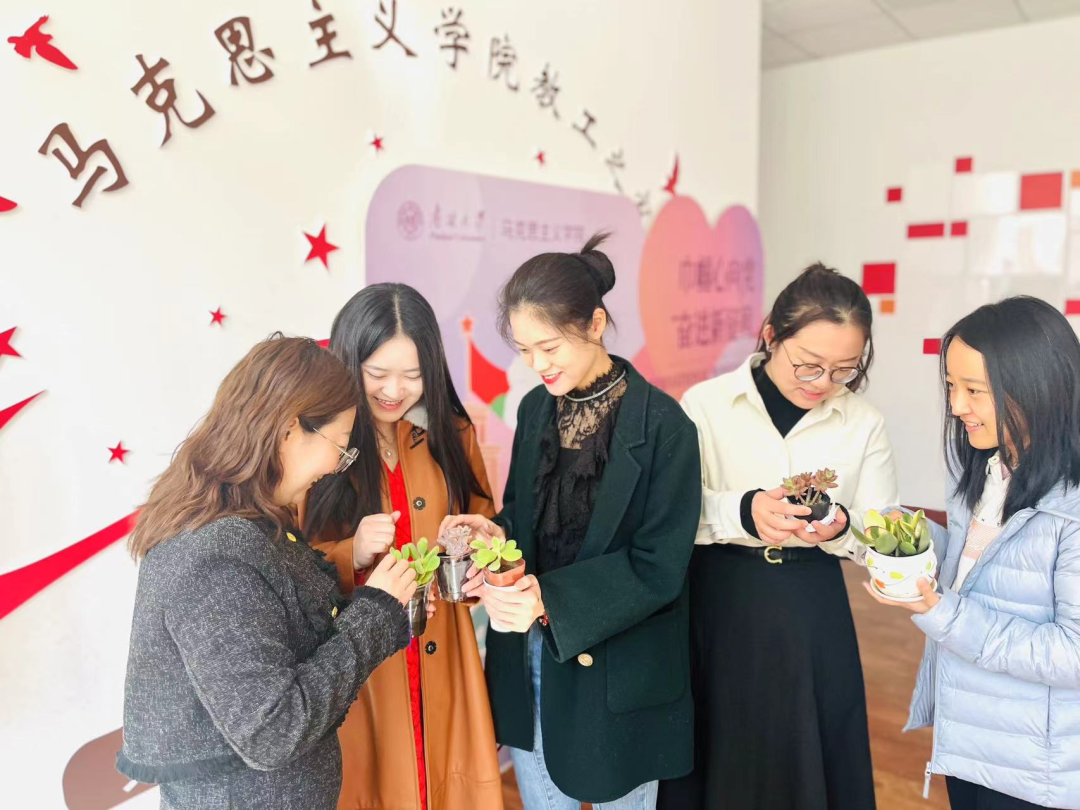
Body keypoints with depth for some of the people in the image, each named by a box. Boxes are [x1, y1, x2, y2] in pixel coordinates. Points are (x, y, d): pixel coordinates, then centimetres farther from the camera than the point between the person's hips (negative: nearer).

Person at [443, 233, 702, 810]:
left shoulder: (662, 427, -18)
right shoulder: (536, 408, 0)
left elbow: (657, 569, -17)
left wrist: (553, 600, -27)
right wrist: (496, 531, -12)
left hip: (616, 674, -5)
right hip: (528, 663, 5)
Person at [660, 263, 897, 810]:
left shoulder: (864, 423, 0)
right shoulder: (705, 404, -7)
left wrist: (841, 528, -22)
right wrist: (741, 512, -28)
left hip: (814, 620, 2)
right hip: (719, 610, -1)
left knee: (811, 766, 15)